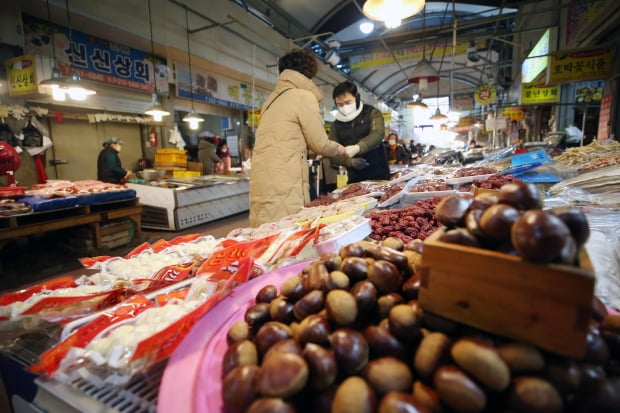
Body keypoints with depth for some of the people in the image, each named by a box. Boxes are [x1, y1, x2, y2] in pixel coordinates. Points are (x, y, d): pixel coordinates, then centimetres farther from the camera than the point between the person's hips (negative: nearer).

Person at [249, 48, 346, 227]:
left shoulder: (272, 99, 19)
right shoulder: (304, 96, -2)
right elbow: (319, 144, -2)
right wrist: (338, 148, 20)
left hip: (262, 182, 8)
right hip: (283, 186, -7)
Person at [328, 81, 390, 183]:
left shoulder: (371, 113, -1)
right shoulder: (336, 124, 7)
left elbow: (378, 134, -20)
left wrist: (357, 147, -39)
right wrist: (350, 162, -17)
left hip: (379, 174, -2)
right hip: (355, 178, 2)